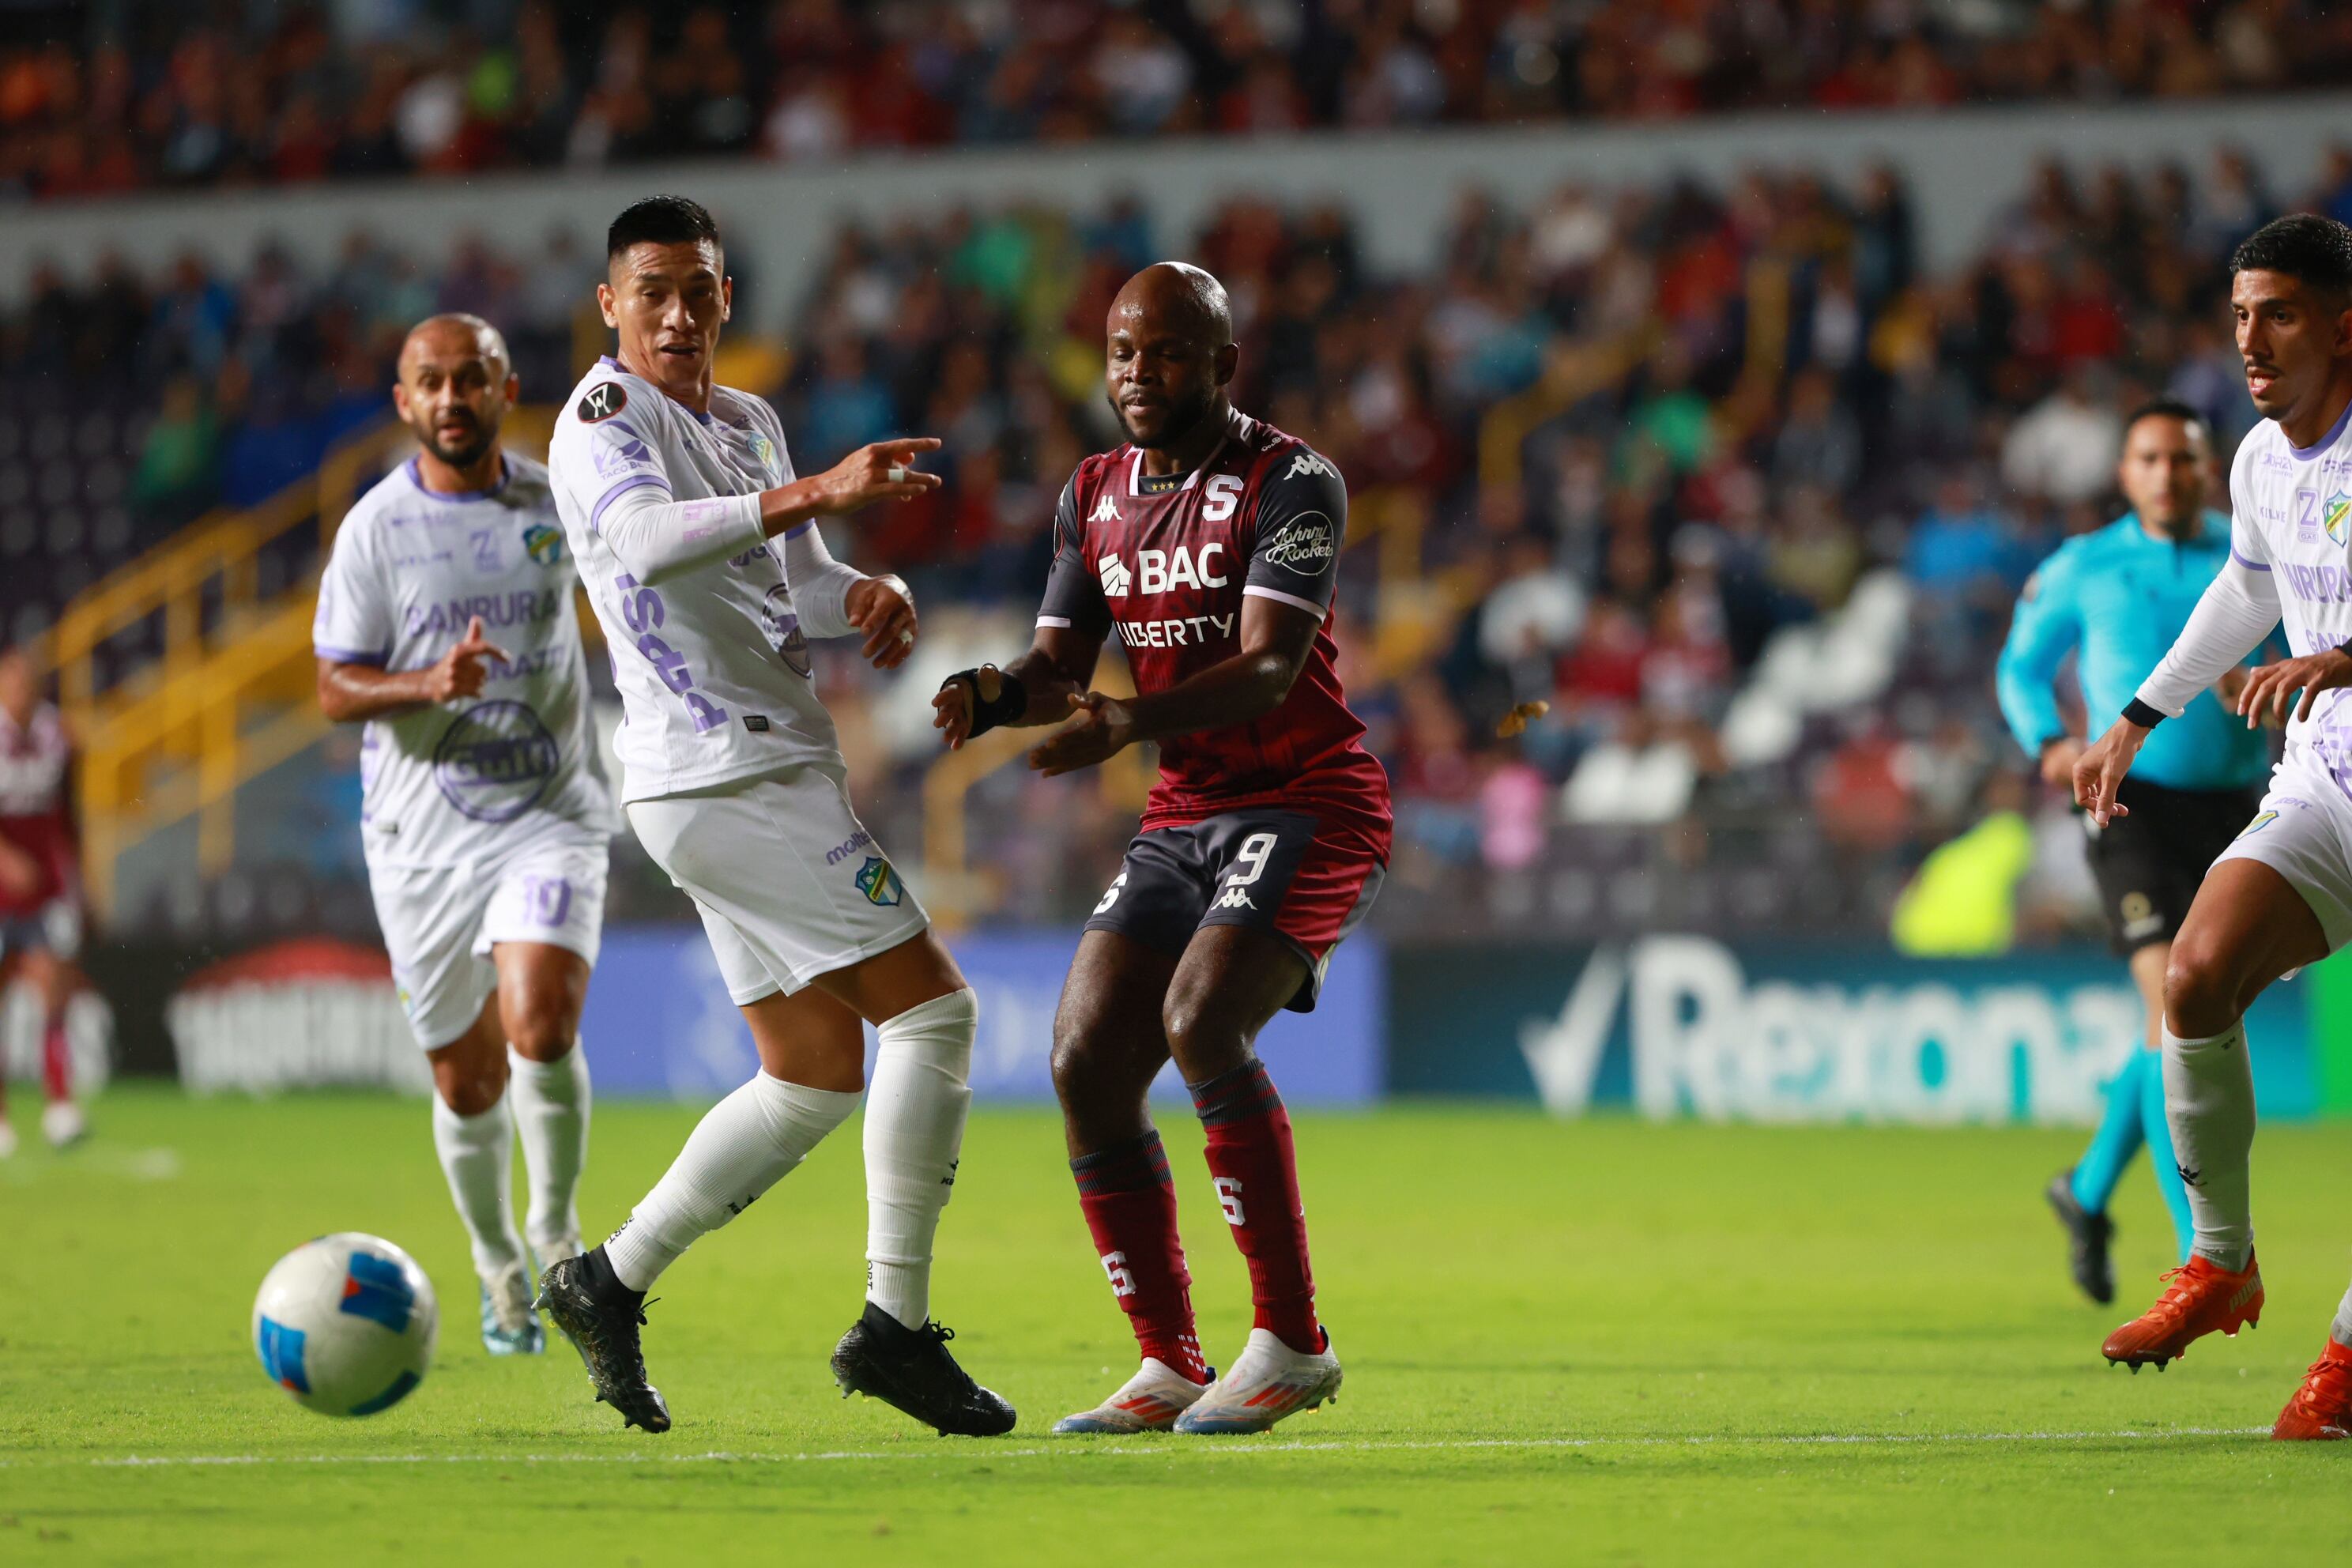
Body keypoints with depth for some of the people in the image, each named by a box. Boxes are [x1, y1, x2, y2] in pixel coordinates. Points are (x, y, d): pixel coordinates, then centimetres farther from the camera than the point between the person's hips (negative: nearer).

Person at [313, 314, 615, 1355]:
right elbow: (334, 688, -6)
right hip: (422, 833, 0)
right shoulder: (377, 526, -5)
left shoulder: (556, 500, 1)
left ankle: (556, 1229, 1)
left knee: (541, 1025, -23)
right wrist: (431, 685, -22)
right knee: (467, 1081, 6)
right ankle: (496, 1264, 33)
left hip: (550, 814, 0)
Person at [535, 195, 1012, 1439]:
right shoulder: (604, 416, -9)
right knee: (931, 1008, -11)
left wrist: (871, 594, 1)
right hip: (727, 775, -9)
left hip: (769, 773, 9)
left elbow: (797, 582, 25)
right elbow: (645, 539, -30)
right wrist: (815, 494, -41)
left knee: (819, 1076, 10)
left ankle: (610, 1284, 15)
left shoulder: (751, 423, 19)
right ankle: (895, 1325, -10)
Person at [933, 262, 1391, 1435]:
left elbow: (1267, 671, -23)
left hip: (1307, 802, -7)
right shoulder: (1094, 498, 10)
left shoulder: (1290, 483, -12)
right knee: (1087, 1064, -5)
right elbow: (1060, 665, 8)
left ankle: (1292, 1344, -18)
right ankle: (1168, 1368, 5)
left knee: (1199, 1025, -27)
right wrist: (995, 694, -16)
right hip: (1182, 816, 7)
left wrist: (1127, 724, -38)